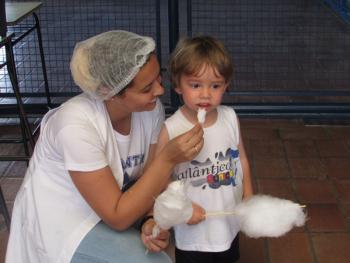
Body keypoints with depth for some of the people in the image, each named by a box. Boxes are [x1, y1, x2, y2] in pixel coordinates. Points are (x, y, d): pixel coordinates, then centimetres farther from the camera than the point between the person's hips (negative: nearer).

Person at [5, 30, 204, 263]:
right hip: (63, 224, -6)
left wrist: (155, 220, -23)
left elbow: (153, 179, -3)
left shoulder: (151, 107, -14)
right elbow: (117, 217, -28)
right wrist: (168, 159, -34)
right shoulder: (77, 125, -32)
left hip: (112, 204, 6)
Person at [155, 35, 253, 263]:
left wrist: (248, 198, 5)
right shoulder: (171, 129, -22)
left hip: (230, 225, 4)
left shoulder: (230, 118, -8)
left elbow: (241, 159, 5)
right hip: (193, 231, -4)